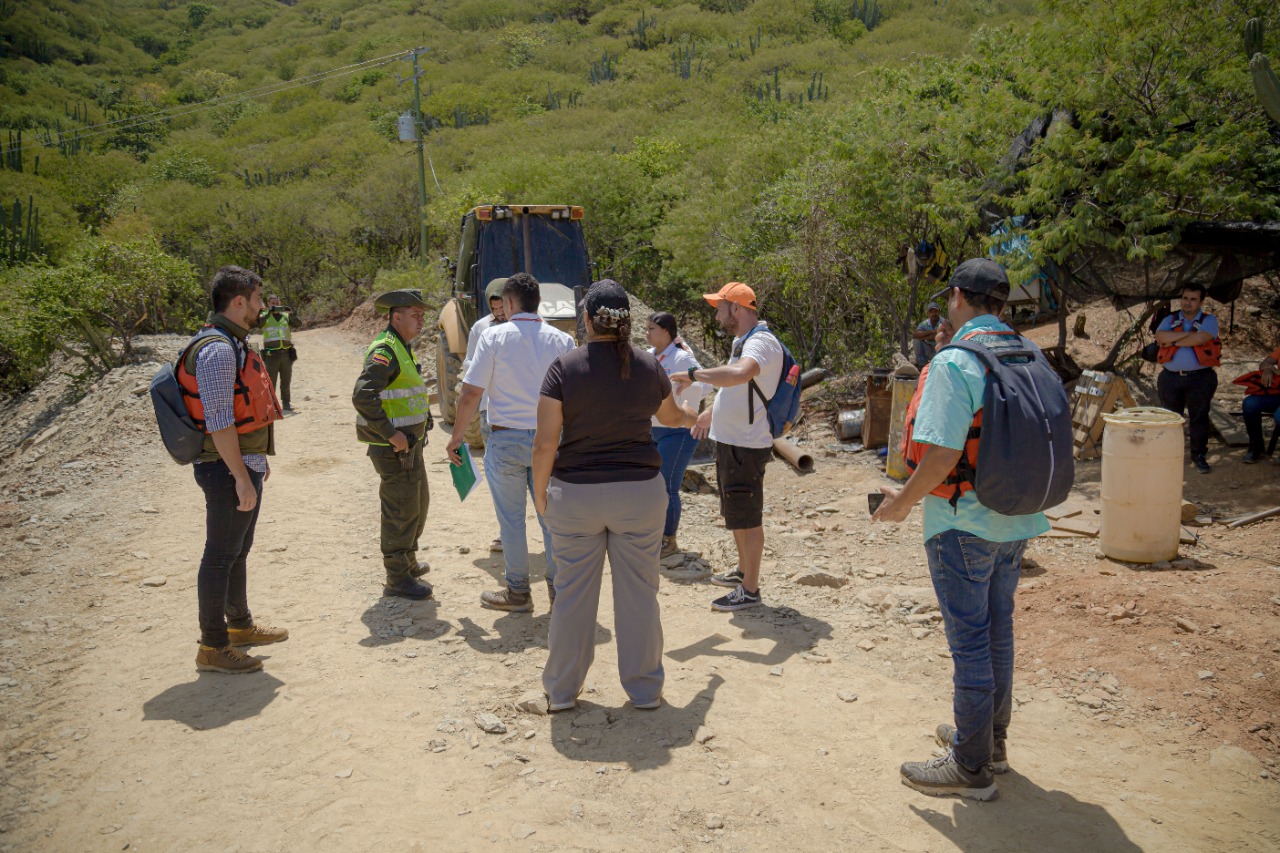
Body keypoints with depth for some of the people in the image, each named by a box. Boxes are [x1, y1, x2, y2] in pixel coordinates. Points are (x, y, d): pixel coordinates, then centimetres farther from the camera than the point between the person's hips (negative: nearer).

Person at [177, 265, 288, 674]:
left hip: (245, 465, 10)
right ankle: (213, 648, 9)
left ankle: (241, 626, 35)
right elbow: (219, 421, -24)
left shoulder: (235, 344, 13)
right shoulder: (217, 350, -20)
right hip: (228, 471, -10)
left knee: (239, 551, 20)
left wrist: (258, 461, 24)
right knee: (221, 556, -1)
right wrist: (241, 478, -24)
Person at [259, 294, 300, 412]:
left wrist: (291, 313, -23)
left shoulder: (286, 315, 9)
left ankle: (286, 403, 19)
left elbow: (297, 323, -5)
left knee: (286, 380, 10)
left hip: (287, 353, 2)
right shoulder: (265, 315, 4)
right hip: (271, 354, -2)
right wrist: (269, 312, -29)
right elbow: (259, 321, -16)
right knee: (271, 381, 1)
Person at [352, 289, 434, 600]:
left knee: (419, 502, 21)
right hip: (394, 447, -10)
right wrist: (391, 434, -26)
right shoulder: (385, 350, -18)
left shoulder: (402, 347, 14)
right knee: (402, 509, -2)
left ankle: (407, 560, 37)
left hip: (409, 442, 10)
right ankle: (397, 578, 9)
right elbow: (363, 396, -29)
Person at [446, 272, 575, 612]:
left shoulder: (494, 336, -6)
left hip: (506, 440, -2)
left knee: (511, 519, 8)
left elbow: (470, 393, -8)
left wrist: (457, 436, 2)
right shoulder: (561, 340, 2)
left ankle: (517, 592, 18)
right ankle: (558, 588, 20)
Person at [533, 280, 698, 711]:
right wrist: (695, 417, 42)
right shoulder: (648, 366, -1)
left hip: (575, 494, -1)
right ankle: (645, 689, 23)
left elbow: (545, 442, -12)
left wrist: (539, 491, 3)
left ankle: (561, 690, 24)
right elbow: (670, 415, 19)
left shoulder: (563, 367, -10)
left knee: (572, 594, 10)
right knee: (638, 593, 11)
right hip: (639, 493, 1)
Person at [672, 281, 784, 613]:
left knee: (748, 518, -2)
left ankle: (750, 590, 8)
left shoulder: (760, 342, -19)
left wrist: (694, 374, -33)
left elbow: (739, 374, -41)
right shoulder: (742, 341, 14)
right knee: (735, 513, 22)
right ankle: (743, 571, 38)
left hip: (746, 446, -11)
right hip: (730, 440, 11)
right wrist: (712, 412, 32)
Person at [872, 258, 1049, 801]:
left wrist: (902, 502, -10)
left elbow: (942, 452, -24)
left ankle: (970, 767, 14)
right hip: (1015, 521, 8)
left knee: (970, 641, 2)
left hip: (963, 525, -8)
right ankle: (991, 741, 36)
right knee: (998, 631, 19)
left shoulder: (954, 363, -19)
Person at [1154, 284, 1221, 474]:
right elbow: (1160, 337, -10)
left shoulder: (1209, 320, 3)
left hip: (1200, 379, -2)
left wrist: (1173, 341, -9)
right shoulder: (1170, 320, 11)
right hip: (1171, 378, 2)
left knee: (1199, 417, 3)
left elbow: (1200, 339, -18)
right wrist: (1188, 333, -13)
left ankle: (1199, 456, 14)